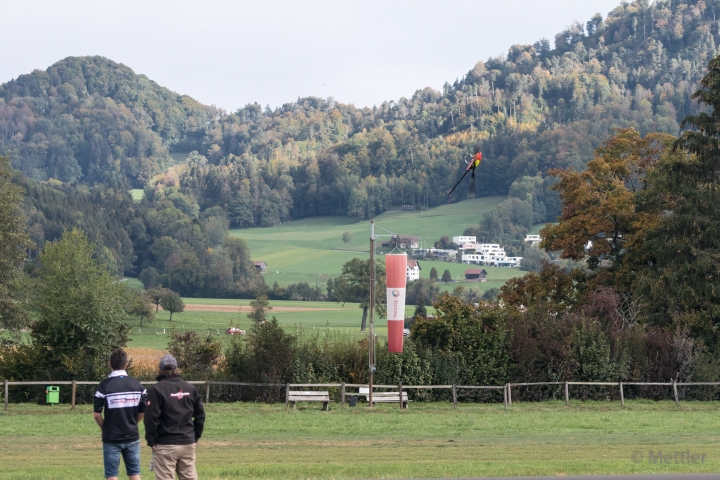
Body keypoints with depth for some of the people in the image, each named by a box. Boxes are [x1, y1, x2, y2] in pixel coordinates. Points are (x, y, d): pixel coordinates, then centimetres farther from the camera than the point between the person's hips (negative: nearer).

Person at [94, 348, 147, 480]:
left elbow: (96, 414, -10)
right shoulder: (137, 385, 0)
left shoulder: (104, 386, -11)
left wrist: (104, 428, 7)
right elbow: (142, 412, 5)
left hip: (111, 438, -3)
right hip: (132, 437, 3)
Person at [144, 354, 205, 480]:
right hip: (188, 444, 5)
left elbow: (151, 417, -13)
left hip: (166, 446, -5)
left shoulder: (158, 389, -9)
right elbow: (200, 415, 9)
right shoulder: (190, 388, 6)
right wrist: (195, 437, 16)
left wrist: (151, 440, -5)